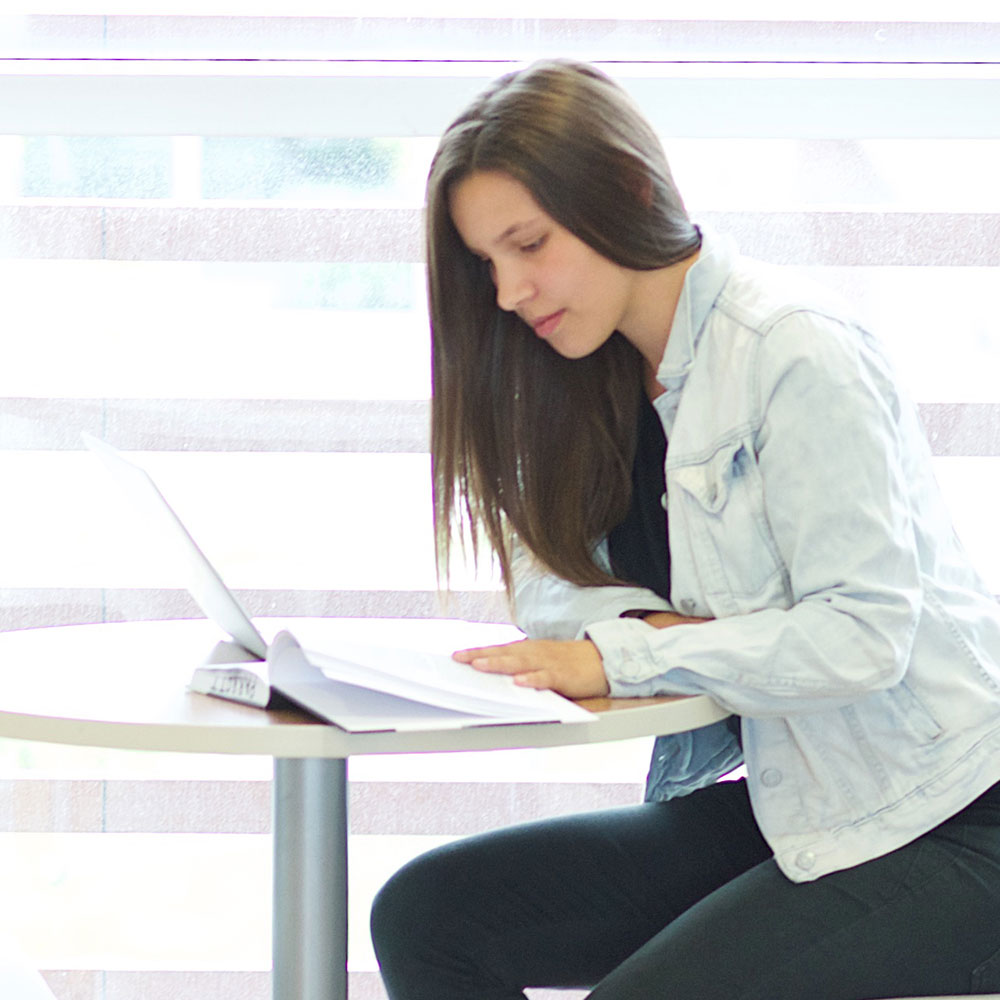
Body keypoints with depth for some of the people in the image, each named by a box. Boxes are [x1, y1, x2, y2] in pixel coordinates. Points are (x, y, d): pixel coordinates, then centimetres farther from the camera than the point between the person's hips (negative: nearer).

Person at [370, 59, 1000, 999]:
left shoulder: (793, 351, -16)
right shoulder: (606, 377, 10)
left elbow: (865, 630, -21)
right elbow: (546, 584, 8)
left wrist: (618, 656, -23)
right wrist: (649, 621, -13)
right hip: (781, 807, 8)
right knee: (422, 915, -8)